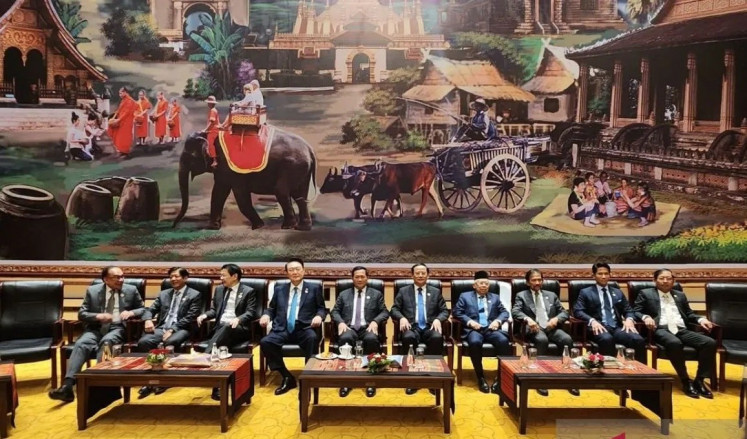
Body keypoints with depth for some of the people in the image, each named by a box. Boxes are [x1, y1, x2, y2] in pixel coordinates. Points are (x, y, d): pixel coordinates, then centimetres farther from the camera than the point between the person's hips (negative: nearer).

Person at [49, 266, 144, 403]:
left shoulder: (131, 290, 8)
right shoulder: (92, 290, 10)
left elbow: (142, 309, 12)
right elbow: (81, 314, 7)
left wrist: (131, 312, -11)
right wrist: (98, 316, -14)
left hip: (117, 328, -2)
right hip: (96, 328, 2)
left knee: (106, 341, -35)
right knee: (81, 344, -29)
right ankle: (67, 386, -38)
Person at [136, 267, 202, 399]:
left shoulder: (194, 295, 6)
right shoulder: (163, 294, 23)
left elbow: (190, 318, -4)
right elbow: (150, 309, 19)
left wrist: (172, 329, -16)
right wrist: (148, 320, -6)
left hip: (180, 329, -4)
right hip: (161, 328, 5)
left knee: (170, 342, -38)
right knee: (143, 342, -27)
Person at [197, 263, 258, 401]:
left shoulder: (248, 291, 6)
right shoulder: (219, 290, 23)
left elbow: (251, 312, -5)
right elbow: (214, 309, 25)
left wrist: (238, 319, -27)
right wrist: (204, 315, 0)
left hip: (238, 329, -4)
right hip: (220, 328, 4)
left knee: (226, 328, -40)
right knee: (218, 347, -31)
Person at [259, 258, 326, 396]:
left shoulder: (314, 288, 13)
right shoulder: (279, 288, 21)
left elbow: (322, 308, 11)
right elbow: (272, 308, 22)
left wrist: (319, 316, -12)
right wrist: (266, 315, -1)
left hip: (304, 329, -3)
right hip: (282, 329, 3)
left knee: (313, 339, -38)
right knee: (265, 342, -27)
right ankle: (287, 377, -11)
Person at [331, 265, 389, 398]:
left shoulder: (376, 294, 18)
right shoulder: (343, 294, 21)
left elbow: (385, 312, 10)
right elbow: (335, 311, 13)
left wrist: (375, 322, -11)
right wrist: (340, 322, -9)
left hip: (367, 328, 0)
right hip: (349, 328, 1)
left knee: (371, 339, -37)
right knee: (345, 339, -36)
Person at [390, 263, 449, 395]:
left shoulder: (436, 292, 18)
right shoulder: (403, 291, 15)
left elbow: (445, 311, 12)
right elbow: (394, 309, 8)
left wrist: (438, 319, -10)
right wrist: (402, 317, -14)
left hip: (430, 327, 1)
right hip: (411, 327, -1)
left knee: (437, 338, -35)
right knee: (408, 338, -37)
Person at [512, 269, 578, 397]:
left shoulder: (551, 295, 23)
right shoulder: (521, 296, 13)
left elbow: (564, 312, 17)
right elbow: (515, 312, -4)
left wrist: (556, 319, -6)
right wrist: (527, 319, -25)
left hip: (551, 328, 3)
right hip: (534, 328, -3)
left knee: (567, 339, -29)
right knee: (542, 340, -38)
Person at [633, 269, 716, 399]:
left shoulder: (680, 295, 27)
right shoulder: (646, 294, 13)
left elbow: (689, 314, 27)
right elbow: (635, 312, 5)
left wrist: (701, 319, 5)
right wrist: (646, 317, -17)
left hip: (681, 330, 5)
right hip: (661, 329, -5)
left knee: (710, 342, -21)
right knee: (674, 343, -39)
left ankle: (699, 380, -13)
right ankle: (686, 381, -23)